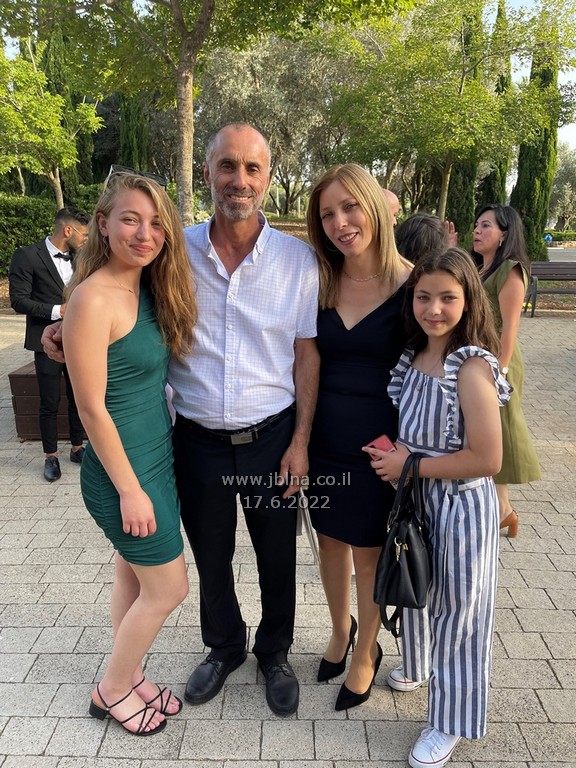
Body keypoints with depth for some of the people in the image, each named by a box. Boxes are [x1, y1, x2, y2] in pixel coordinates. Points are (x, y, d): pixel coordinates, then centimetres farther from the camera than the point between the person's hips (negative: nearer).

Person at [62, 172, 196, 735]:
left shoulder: (148, 288, 4)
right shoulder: (93, 298, -22)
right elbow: (91, 407, -20)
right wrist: (130, 490, -17)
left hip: (158, 457, 8)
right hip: (125, 470, -8)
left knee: (134, 577, 22)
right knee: (168, 588, 7)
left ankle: (128, 676, 43)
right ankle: (112, 690, 32)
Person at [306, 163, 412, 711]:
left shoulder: (412, 285, -11)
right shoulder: (319, 285, 0)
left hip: (379, 447, -4)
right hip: (324, 442, 4)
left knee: (369, 557, 12)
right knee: (331, 543, 20)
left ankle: (366, 653, 39)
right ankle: (340, 630, 48)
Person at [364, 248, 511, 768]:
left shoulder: (472, 368, -23)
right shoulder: (413, 356, -1)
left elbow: (486, 458, -25)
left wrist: (411, 466, -20)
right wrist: (391, 452, -4)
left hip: (460, 505, -7)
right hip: (415, 498, 7)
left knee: (456, 608, 11)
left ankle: (450, 722, 33)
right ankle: (418, 666, 54)